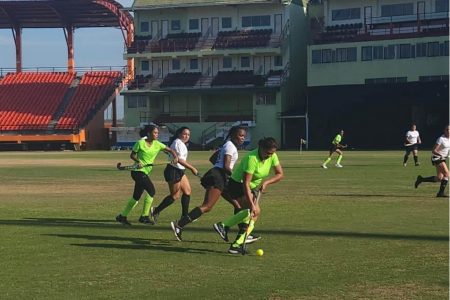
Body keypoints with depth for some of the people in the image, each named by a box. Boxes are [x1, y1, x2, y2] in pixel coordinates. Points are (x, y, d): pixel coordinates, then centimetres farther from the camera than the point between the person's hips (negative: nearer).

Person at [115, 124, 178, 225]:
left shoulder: (157, 144, 5)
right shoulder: (140, 143, -9)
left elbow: (170, 150, 3)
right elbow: (132, 155, -1)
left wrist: (175, 157, -16)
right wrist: (138, 161, -19)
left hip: (145, 172, 7)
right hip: (138, 171, -7)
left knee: (136, 196, 11)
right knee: (151, 190, -17)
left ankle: (122, 216, 22)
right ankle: (144, 216, -9)